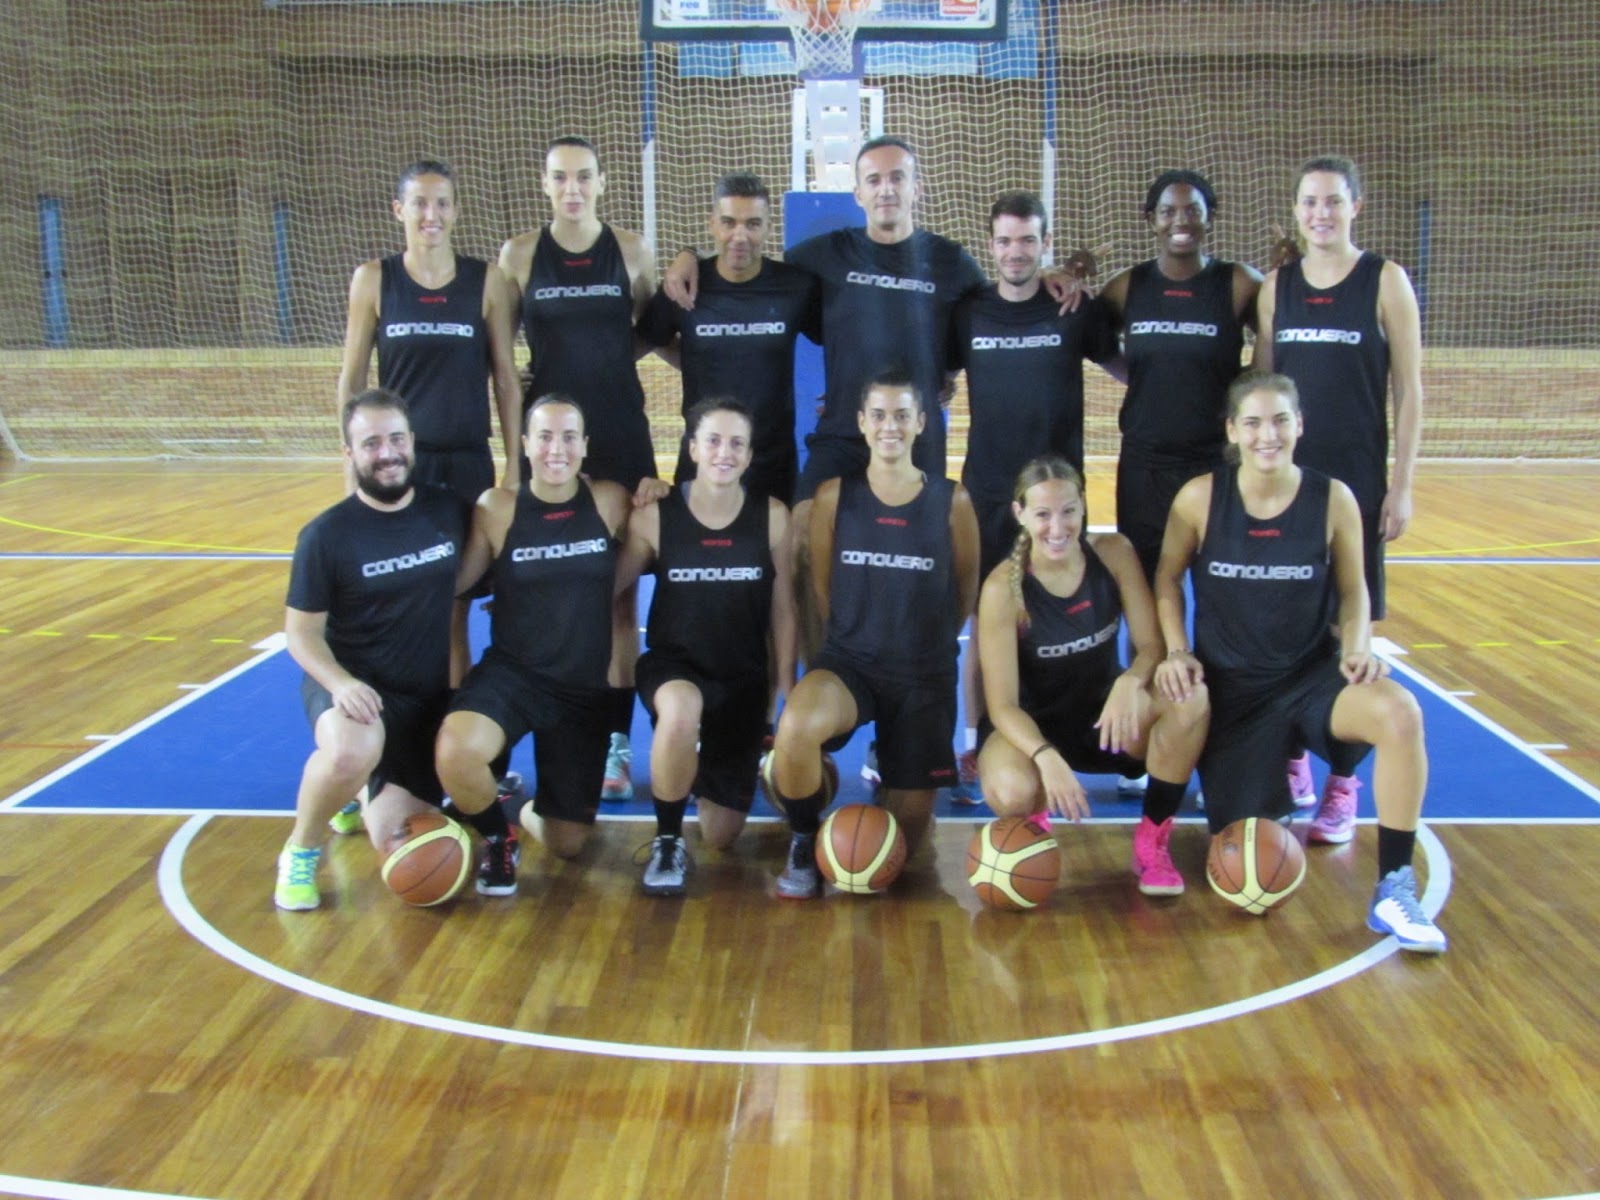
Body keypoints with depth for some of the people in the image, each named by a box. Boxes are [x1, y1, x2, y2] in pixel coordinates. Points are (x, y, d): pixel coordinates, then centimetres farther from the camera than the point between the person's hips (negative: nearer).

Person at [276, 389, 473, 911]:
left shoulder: (449, 511, -3)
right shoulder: (327, 534, -13)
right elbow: (301, 633, -9)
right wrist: (340, 682, -26)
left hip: (429, 696, 4)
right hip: (353, 683, -4)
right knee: (351, 752, -39)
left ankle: (373, 788, 36)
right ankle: (301, 850, -9)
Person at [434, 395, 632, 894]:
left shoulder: (611, 501, -5)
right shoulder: (496, 508, -7)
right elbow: (453, 583, -1)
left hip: (585, 686, 2)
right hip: (511, 672, -2)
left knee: (566, 845, 6)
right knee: (456, 751, -36)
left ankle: (531, 811, 45)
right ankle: (499, 837, -1)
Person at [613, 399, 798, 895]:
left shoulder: (772, 516, -7)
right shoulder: (654, 515, -10)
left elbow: (782, 609, -1)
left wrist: (787, 688, -1)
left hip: (744, 677, 2)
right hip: (673, 665, -2)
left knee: (721, 837, 6)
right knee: (681, 711, -42)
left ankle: (702, 772, 44)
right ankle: (667, 843, -17)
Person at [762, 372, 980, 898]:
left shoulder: (952, 501, -4)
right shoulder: (834, 495, -3)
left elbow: (966, 590, 8)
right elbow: (821, 587, 6)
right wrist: (859, 638, 7)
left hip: (926, 677, 1)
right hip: (849, 663, -1)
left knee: (904, 837, 6)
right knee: (795, 728, -37)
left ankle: (892, 773, 44)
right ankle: (805, 844, -7)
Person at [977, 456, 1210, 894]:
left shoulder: (1114, 552, -10)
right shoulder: (1004, 587, -20)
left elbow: (1152, 644, -10)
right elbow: (1003, 705, -21)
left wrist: (1130, 681, -34)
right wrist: (1046, 757, -40)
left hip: (1107, 715, 3)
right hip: (1037, 727, -3)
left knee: (1189, 696, -28)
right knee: (1012, 791, -37)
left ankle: (1153, 839, -9)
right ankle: (1034, 827, 5)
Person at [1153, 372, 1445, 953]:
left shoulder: (1333, 498, -8)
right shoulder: (1200, 498, -10)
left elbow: (1353, 591, 3)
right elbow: (1167, 579, 3)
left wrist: (1358, 649, -14)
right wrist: (1177, 651, -9)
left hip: (1312, 674, 0)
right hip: (1231, 688, 0)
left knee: (1399, 713, -35)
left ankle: (1393, 891, -19)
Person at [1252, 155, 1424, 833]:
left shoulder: (1385, 281, -3)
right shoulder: (1276, 286, 6)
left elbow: (1409, 390, -3)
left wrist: (1402, 485, -7)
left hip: (1356, 482, -3)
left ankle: (1343, 787, 9)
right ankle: (1290, 764, 22)